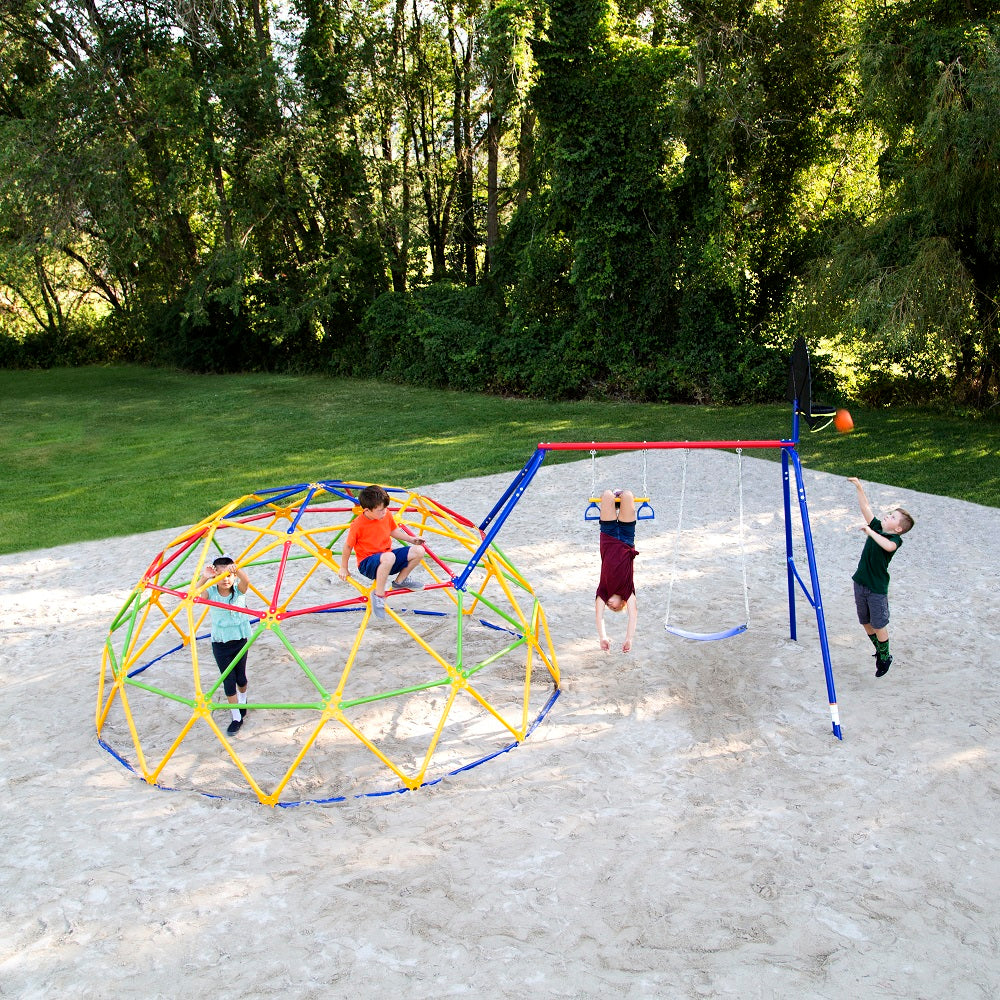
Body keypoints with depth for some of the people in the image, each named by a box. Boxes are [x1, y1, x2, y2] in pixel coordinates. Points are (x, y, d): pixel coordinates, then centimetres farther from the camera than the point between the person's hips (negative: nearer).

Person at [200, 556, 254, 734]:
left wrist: (236, 569, -56)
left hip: (240, 639, 0)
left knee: (240, 677, 13)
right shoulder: (211, 592, -9)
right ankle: (237, 717, 12)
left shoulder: (239, 590, -11)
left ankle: (242, 702, 44)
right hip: (220, 643, 0)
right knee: (228, 681, 1)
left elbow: (246, 581, -34)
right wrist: (204, 578, -44)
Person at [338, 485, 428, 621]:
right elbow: (348, 546, -8)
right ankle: (378, 595, -27)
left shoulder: (386, 515, -2)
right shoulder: (357, 525, -19)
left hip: (387, 556, 7)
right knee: (389, 557, -42)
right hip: (367, 563, -7)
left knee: (419, 550, -7)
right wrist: (343, 568, 0)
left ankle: (400, 580, 12)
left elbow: (393, 531, 19)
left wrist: (411, 539, 12)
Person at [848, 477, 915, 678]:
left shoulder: (895, 539, -15)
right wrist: (859, 487, -4)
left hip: (877, 588, -7)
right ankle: (879, 651, 36)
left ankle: (885, 657, 22)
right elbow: (866, 507, 4)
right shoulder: (877, 527, 3)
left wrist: (870, 532, -34)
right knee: (866, 622, 17)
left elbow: (888, 546, -39)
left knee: (879, 624, 3)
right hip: (860, 583, 7)